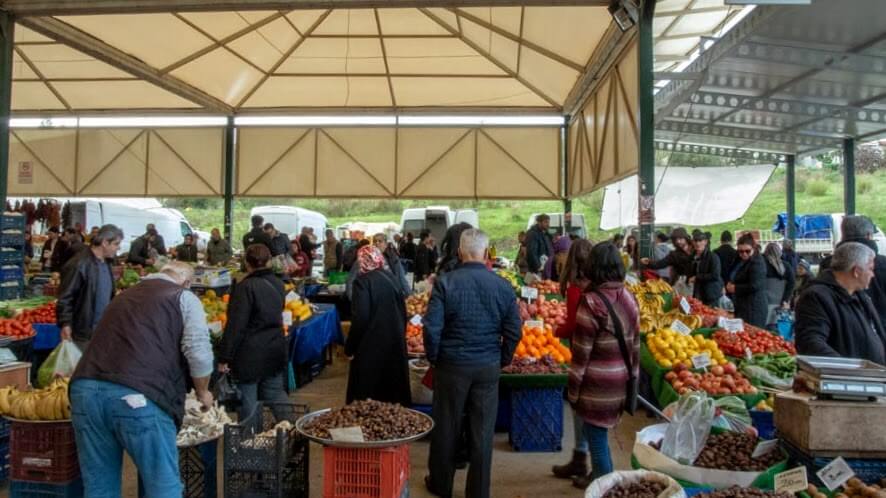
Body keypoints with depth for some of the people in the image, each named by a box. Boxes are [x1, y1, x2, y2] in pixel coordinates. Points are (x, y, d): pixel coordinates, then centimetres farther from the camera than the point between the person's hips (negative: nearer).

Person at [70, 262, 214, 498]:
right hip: (138, 397, -6)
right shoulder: (184, 297, 11)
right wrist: (202, 392, 15)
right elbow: (199, 354, -2)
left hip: (86, 389, 6)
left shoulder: (123, 296, 29)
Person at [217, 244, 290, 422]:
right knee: (276, 394, 17)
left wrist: (224, 357, -14)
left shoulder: (245, 287, -17)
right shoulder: (278, 283, 5)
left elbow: (235, 325, -18)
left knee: (248, 402, 5)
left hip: (251, 352, -7)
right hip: (276, 348, 7)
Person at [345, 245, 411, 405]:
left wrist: (349, 348, -6)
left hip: (371, 345, -6)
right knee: (393, 388, 16)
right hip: (395, 342, 6)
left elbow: (360, 319, -16)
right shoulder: (391, 277, 6)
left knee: (368, 395, 3)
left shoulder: (363, 281, -12)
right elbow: (403, 311, 11)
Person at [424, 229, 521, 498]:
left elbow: (432, 328, -14)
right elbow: (514, 332, -4)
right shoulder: (503, 286, -6)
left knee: (446, 428, 15)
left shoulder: (445, 282, -13)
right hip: (488, 367, 1)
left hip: (452, 365, -1)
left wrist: (434, 359, 1)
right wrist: (502, 361, 11)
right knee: (483, 431, 13)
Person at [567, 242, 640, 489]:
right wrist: (632, 375, 17)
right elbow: (635, 344, 8)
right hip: (620, 379, 7)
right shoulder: (629, 297, 1)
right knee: (598, 430, 21)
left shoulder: (591, 302, -18)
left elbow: (581, 352, -15)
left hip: (597, 382, -7)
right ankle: (604, 475, 34)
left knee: (596, 434, 9)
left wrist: (573, 388, -7)